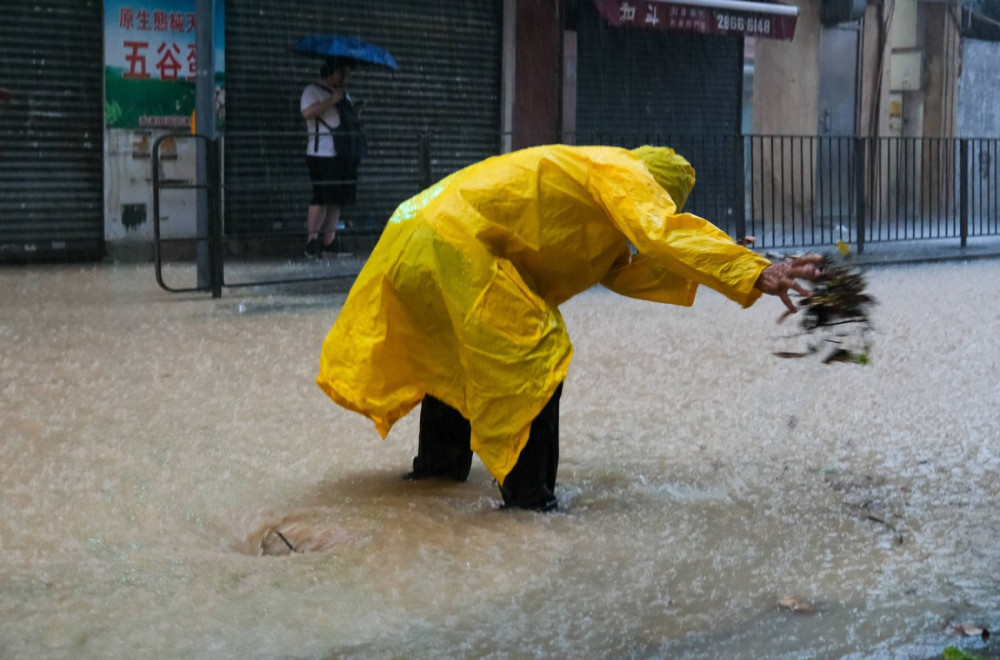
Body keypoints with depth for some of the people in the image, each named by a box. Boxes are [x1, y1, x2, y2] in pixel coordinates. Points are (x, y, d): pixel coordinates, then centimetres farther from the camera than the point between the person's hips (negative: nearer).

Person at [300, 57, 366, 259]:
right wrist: (332, 100, -20)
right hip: (323, 154, -8)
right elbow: (308, 112, -19)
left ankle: (327, 242, 11)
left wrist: (357, 112, 9)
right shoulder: (313, 90, -1)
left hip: (345, 156, 8)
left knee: (338, 199, 6)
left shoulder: (344, 95, 24)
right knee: (322, 197, -13)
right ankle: (312, 241, -8)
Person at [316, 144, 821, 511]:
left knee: (455, 348, 29)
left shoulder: (604, 221, 23)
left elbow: (625, 272, 16)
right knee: (533, 353, -7)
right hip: (451, 243, -10)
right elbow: (666, 232, -22)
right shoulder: (619, 172, -7)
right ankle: (527, 493, -5)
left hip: (414, 242, 10)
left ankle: (438, 459, 43)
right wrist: (755, 273, -26)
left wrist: (695, 274, 5)